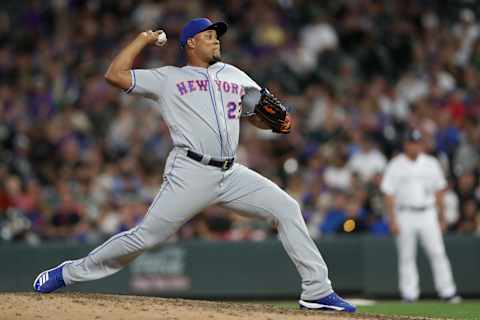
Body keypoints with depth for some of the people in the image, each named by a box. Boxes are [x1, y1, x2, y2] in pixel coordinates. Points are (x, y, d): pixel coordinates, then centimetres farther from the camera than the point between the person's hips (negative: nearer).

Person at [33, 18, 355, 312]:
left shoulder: (235, 77, 22)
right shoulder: (168, 78, 9)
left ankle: (317, 291, -6)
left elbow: (263, 121, 22)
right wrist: (143, 40, 9)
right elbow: (115, 74, 3)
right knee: (145, 236, -8)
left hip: (231, 175, 4)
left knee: (287, 208, -8)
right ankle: (71, 272, 7)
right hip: (190, 173, -4)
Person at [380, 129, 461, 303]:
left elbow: (439, 191, 14)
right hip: (405, 215, -2)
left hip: (428, 214, 2)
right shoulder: (395, 166, 0)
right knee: (406, 256, 1)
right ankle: (409, 293, 6)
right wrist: (392, 220, -10)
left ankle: (447, 291, -5)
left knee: (437, 252, -5)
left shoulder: (431, 163, 9)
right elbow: (389, 194, -2)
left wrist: (441, 217, 11)